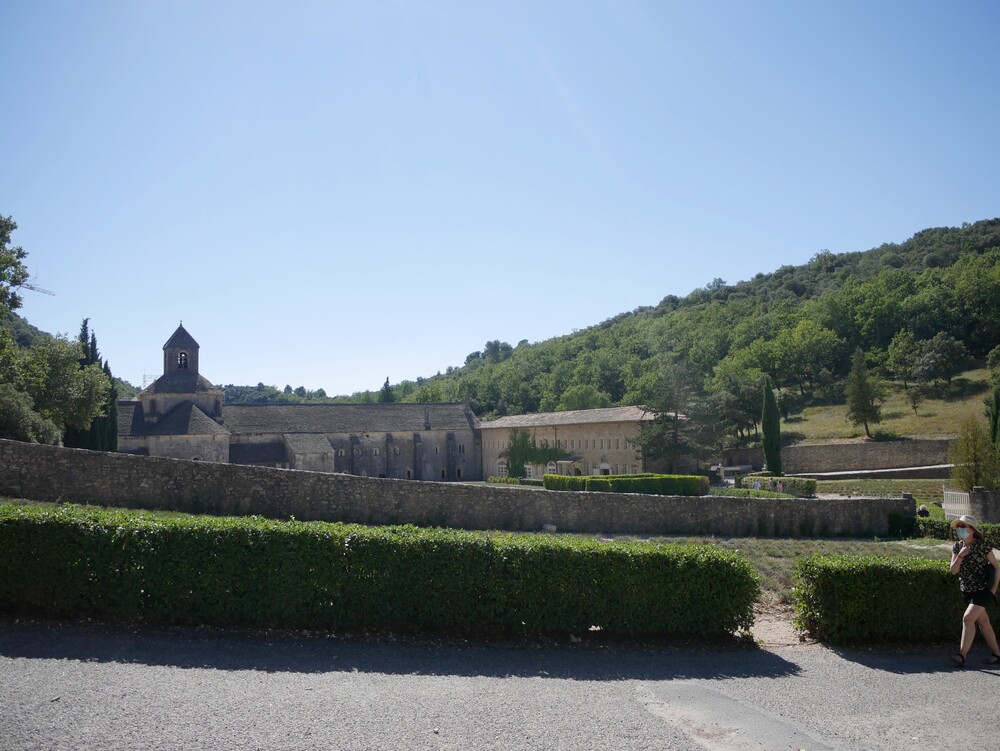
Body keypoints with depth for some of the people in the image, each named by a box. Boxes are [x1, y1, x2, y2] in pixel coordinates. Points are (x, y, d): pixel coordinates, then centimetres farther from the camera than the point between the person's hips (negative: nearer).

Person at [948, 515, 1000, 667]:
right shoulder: (957, 547, 1)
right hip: (967, 591, 6)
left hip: (983, 590, -6)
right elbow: (953, 570, -4)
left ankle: (962, 656, -20)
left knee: (968, 618, -18)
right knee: (982, 622, 15)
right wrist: (960, 555, -18)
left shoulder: (982, 545, -14)